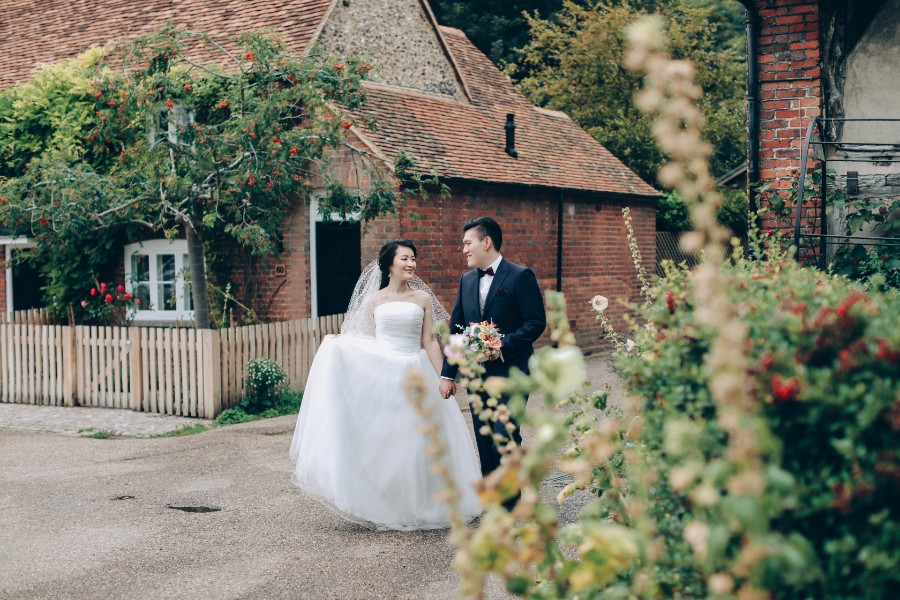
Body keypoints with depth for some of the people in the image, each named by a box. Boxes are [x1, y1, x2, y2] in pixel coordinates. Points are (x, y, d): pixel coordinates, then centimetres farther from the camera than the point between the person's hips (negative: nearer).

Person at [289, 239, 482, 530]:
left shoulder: (422, 298, 6)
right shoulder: (374, 299, 8)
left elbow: (429, 341, 4)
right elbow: (364, 342, 12)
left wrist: (442, 378, -2)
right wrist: (338, 343, -4)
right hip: (380, 374, 0)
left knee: (413, 441, 1)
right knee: (381, 440, 1)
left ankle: (417, 506, 15)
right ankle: (382, 508, 12)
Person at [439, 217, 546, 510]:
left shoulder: (521, 276, -5)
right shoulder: (467, 280, 13)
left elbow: (536, 322, -10)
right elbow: (456, 328, 15)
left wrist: (503, 346, -19)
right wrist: (448, 373, 12)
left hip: (510, 373, -6)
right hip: (476, 374, 6)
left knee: (505, 438, -10)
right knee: (485, 442, 10)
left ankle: (510, 505, 2)